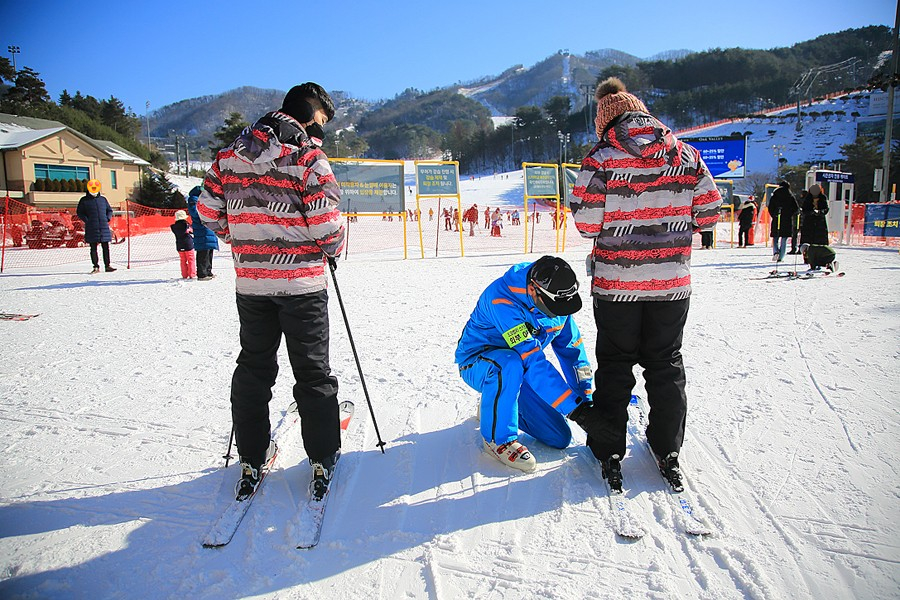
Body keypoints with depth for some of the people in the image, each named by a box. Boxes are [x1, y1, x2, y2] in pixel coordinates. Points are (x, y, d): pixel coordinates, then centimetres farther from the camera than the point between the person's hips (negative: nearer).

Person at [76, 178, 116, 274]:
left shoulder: (103, 199, 14)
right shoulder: (84, 201, 5)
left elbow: (109, 210, 22)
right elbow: (79, 212, 6)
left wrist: (107, 218, 6)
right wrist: (87, 220, -7)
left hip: (104, 227, 2)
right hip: (91, 229, -2)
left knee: (105, 247, 3)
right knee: (93, 248, 1)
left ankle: (107, 266, 7)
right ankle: (96, 267, 4)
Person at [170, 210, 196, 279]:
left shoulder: (174, 227, -2)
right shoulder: (187, 224, -10)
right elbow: (192, 231, 1)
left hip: (179, 246, 4)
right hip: (188, 245, -3)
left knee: (183, 261, 11)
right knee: (191, 260, 3)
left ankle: (184, 275, 10)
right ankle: (192, 275, 0)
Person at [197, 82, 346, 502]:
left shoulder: (230, 153, 6)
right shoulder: (308, 157, -11)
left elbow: (208, 210, 8)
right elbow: (326, 223, -15)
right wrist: (333, 251, 6)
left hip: (250, 283, 5)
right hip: (302, 282, -4)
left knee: (253, 370, 15)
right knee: (313, 373, 7)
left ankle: (251, 462, 22)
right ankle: (322, 462, 15)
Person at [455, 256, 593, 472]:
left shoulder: (556, 299, -12)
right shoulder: (501, 300, -35)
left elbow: (571, 348, 1)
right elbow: (533, 361, -39)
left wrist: (586, 397, -2)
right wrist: (574, 407, -38)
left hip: (521, 371, 6)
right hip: (477, 363, -6)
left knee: (560, 438, -2)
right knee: (511, 363, -42)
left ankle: (495, 407, 21)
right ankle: (497, 438, -20)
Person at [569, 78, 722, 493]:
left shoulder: (601, 159, -9)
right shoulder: (684, 154, 1)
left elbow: (586, 224, -11)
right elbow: (710, 213, 3)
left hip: (616, 282, -2)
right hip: (672, 281, 3)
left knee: (614, 366, 11)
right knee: (666, 365, 16)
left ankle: (609, 451, 17)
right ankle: (668, 452, 24)